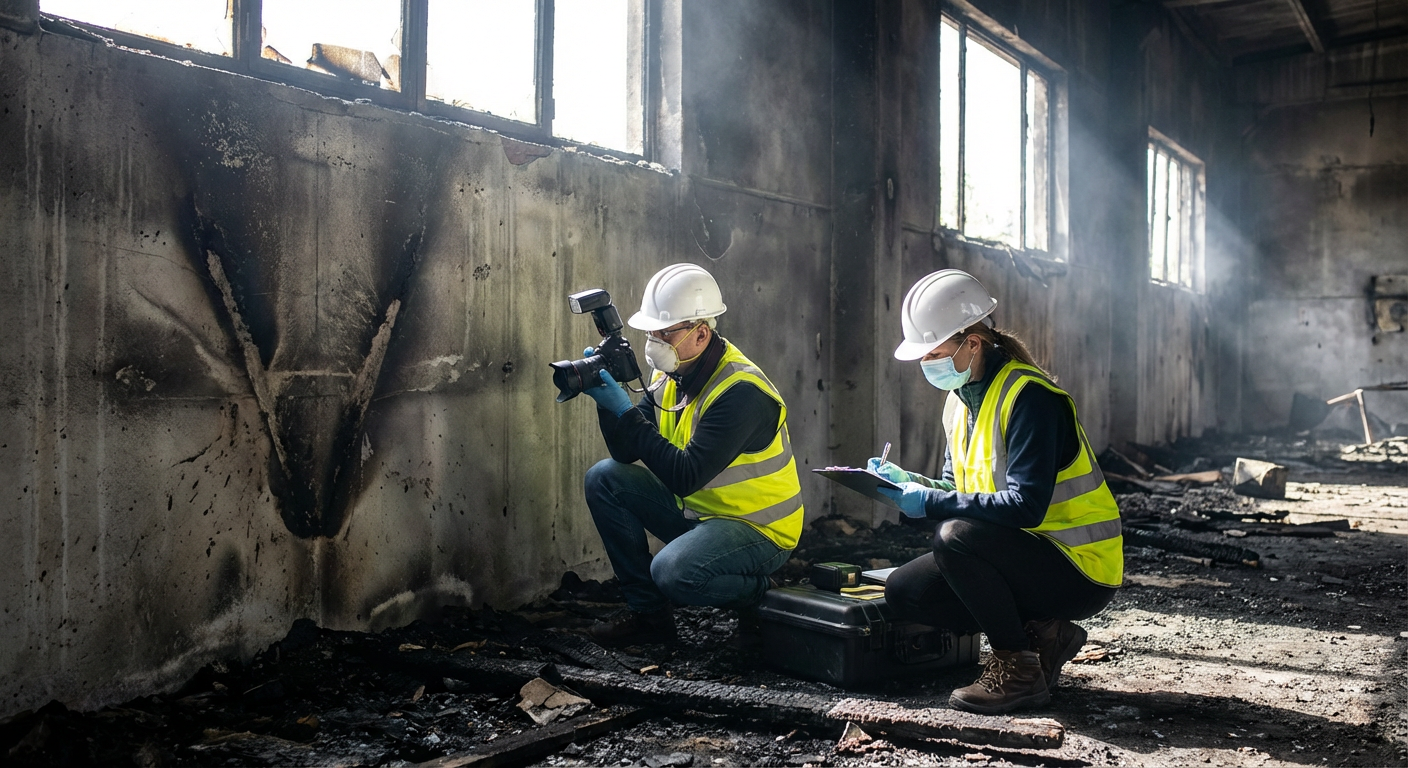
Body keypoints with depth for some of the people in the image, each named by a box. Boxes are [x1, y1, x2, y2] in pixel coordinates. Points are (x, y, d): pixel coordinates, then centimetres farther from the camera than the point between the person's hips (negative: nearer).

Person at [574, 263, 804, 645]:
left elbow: (685, 476, -31)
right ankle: (647, 612, 3)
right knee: (604, 478, -3)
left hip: (758, 528, -9)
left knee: (672, 572, -33)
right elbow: (626, 454, 1)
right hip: (697, 510, 9)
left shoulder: (741, 391, -26)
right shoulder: (670, 373, 1)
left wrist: (624, 410, -32)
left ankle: (760, 593, 0)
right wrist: (607, 400, -17)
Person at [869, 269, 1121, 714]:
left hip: (1079, 566, -9)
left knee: (956, 537, -32)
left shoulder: (1028, 396, -21)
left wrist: (930, 502, -26)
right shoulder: (961, 398, 7)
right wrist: (908, 482, -7)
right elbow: (961, 487, 13)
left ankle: (1019, 669, -14)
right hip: (1018, 554, 9)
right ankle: (1040, 635, 3)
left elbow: (1025, 506, -29)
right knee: (903, 591, -3)